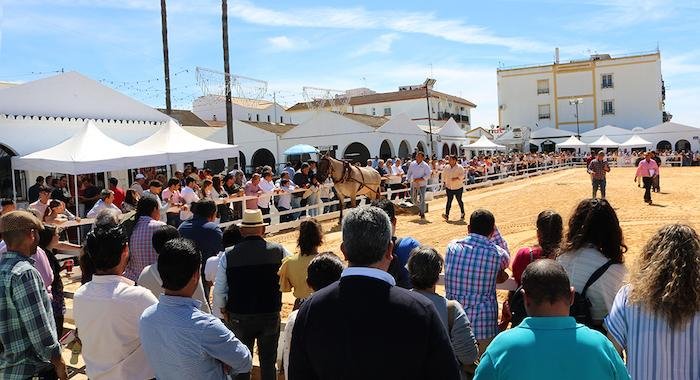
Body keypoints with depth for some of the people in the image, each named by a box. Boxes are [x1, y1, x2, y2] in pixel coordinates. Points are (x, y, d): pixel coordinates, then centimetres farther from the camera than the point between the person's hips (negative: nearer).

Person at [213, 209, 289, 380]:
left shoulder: (228, 256, -11)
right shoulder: (279, 251, -10)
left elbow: (219, 290, -4)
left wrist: (223, 311, 12)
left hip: (238, 318, 0)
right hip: (271, 316, 0)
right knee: (268, 363, 16)